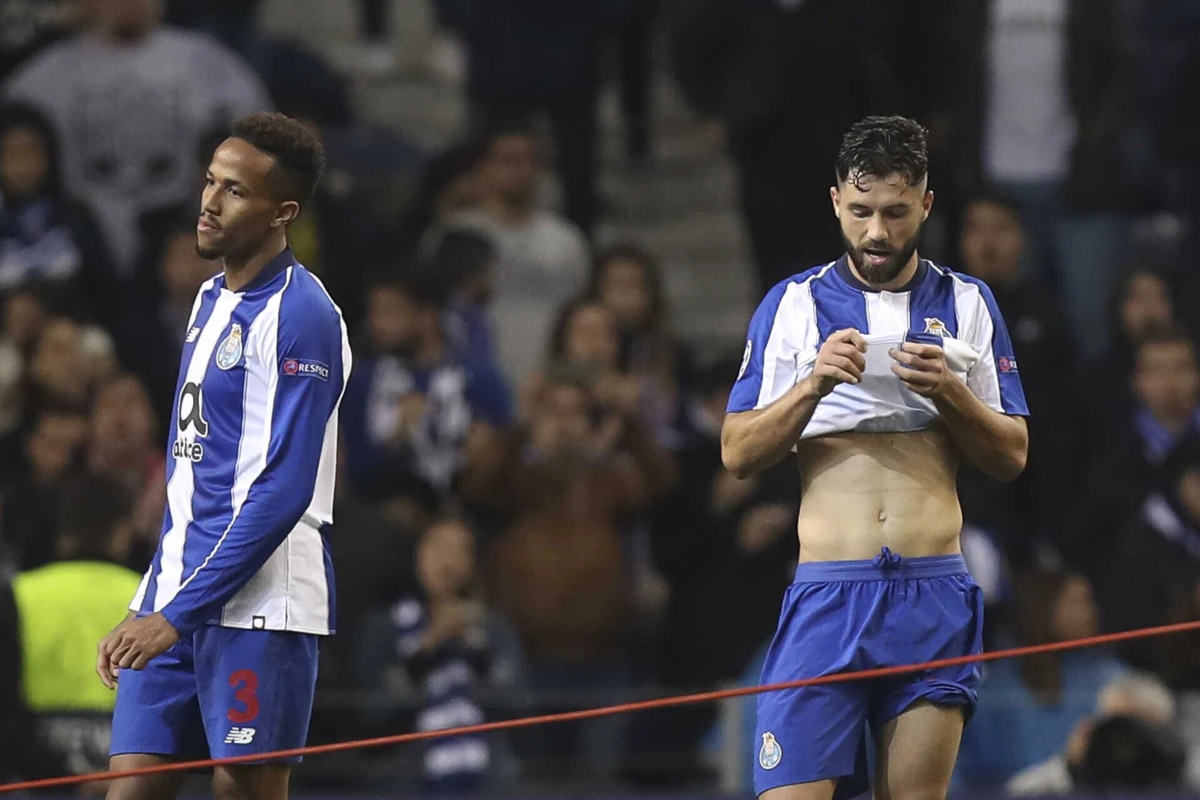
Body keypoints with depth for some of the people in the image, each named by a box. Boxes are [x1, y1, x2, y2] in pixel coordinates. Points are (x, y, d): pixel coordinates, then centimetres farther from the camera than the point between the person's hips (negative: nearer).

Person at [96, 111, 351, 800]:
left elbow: (285, 490, -18)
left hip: (257, 604, -8)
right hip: (174, 597, 8)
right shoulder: (212, 299, 16)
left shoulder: (300, 316, -12)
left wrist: (179, 614, -19)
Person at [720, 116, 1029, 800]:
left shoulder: (968, 305, 11)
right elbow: (738, 454, 3)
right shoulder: (792, 305, 7)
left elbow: (1013, 456, 10)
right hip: (828, 592, -1)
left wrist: (949, 392, -8)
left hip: (935, 594, 1)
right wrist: (813, 386, -13)